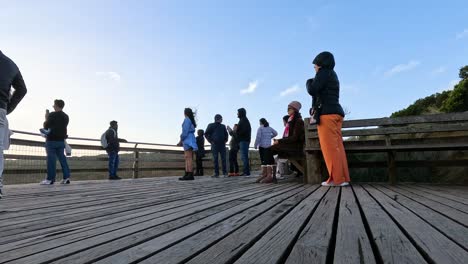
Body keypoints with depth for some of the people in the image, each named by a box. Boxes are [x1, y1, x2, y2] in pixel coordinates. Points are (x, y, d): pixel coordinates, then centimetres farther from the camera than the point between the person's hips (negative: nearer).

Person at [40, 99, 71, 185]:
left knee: (51, 159, -3)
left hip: (52, 140, -6)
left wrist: (46, 118, 9)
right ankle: (66, 177, 5)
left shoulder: (52, 115, -10)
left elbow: (46, 126, -5)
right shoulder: (66, 116, 10)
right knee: (62, 158, 7)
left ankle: (50, 179, -1)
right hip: (61, 140, 6)